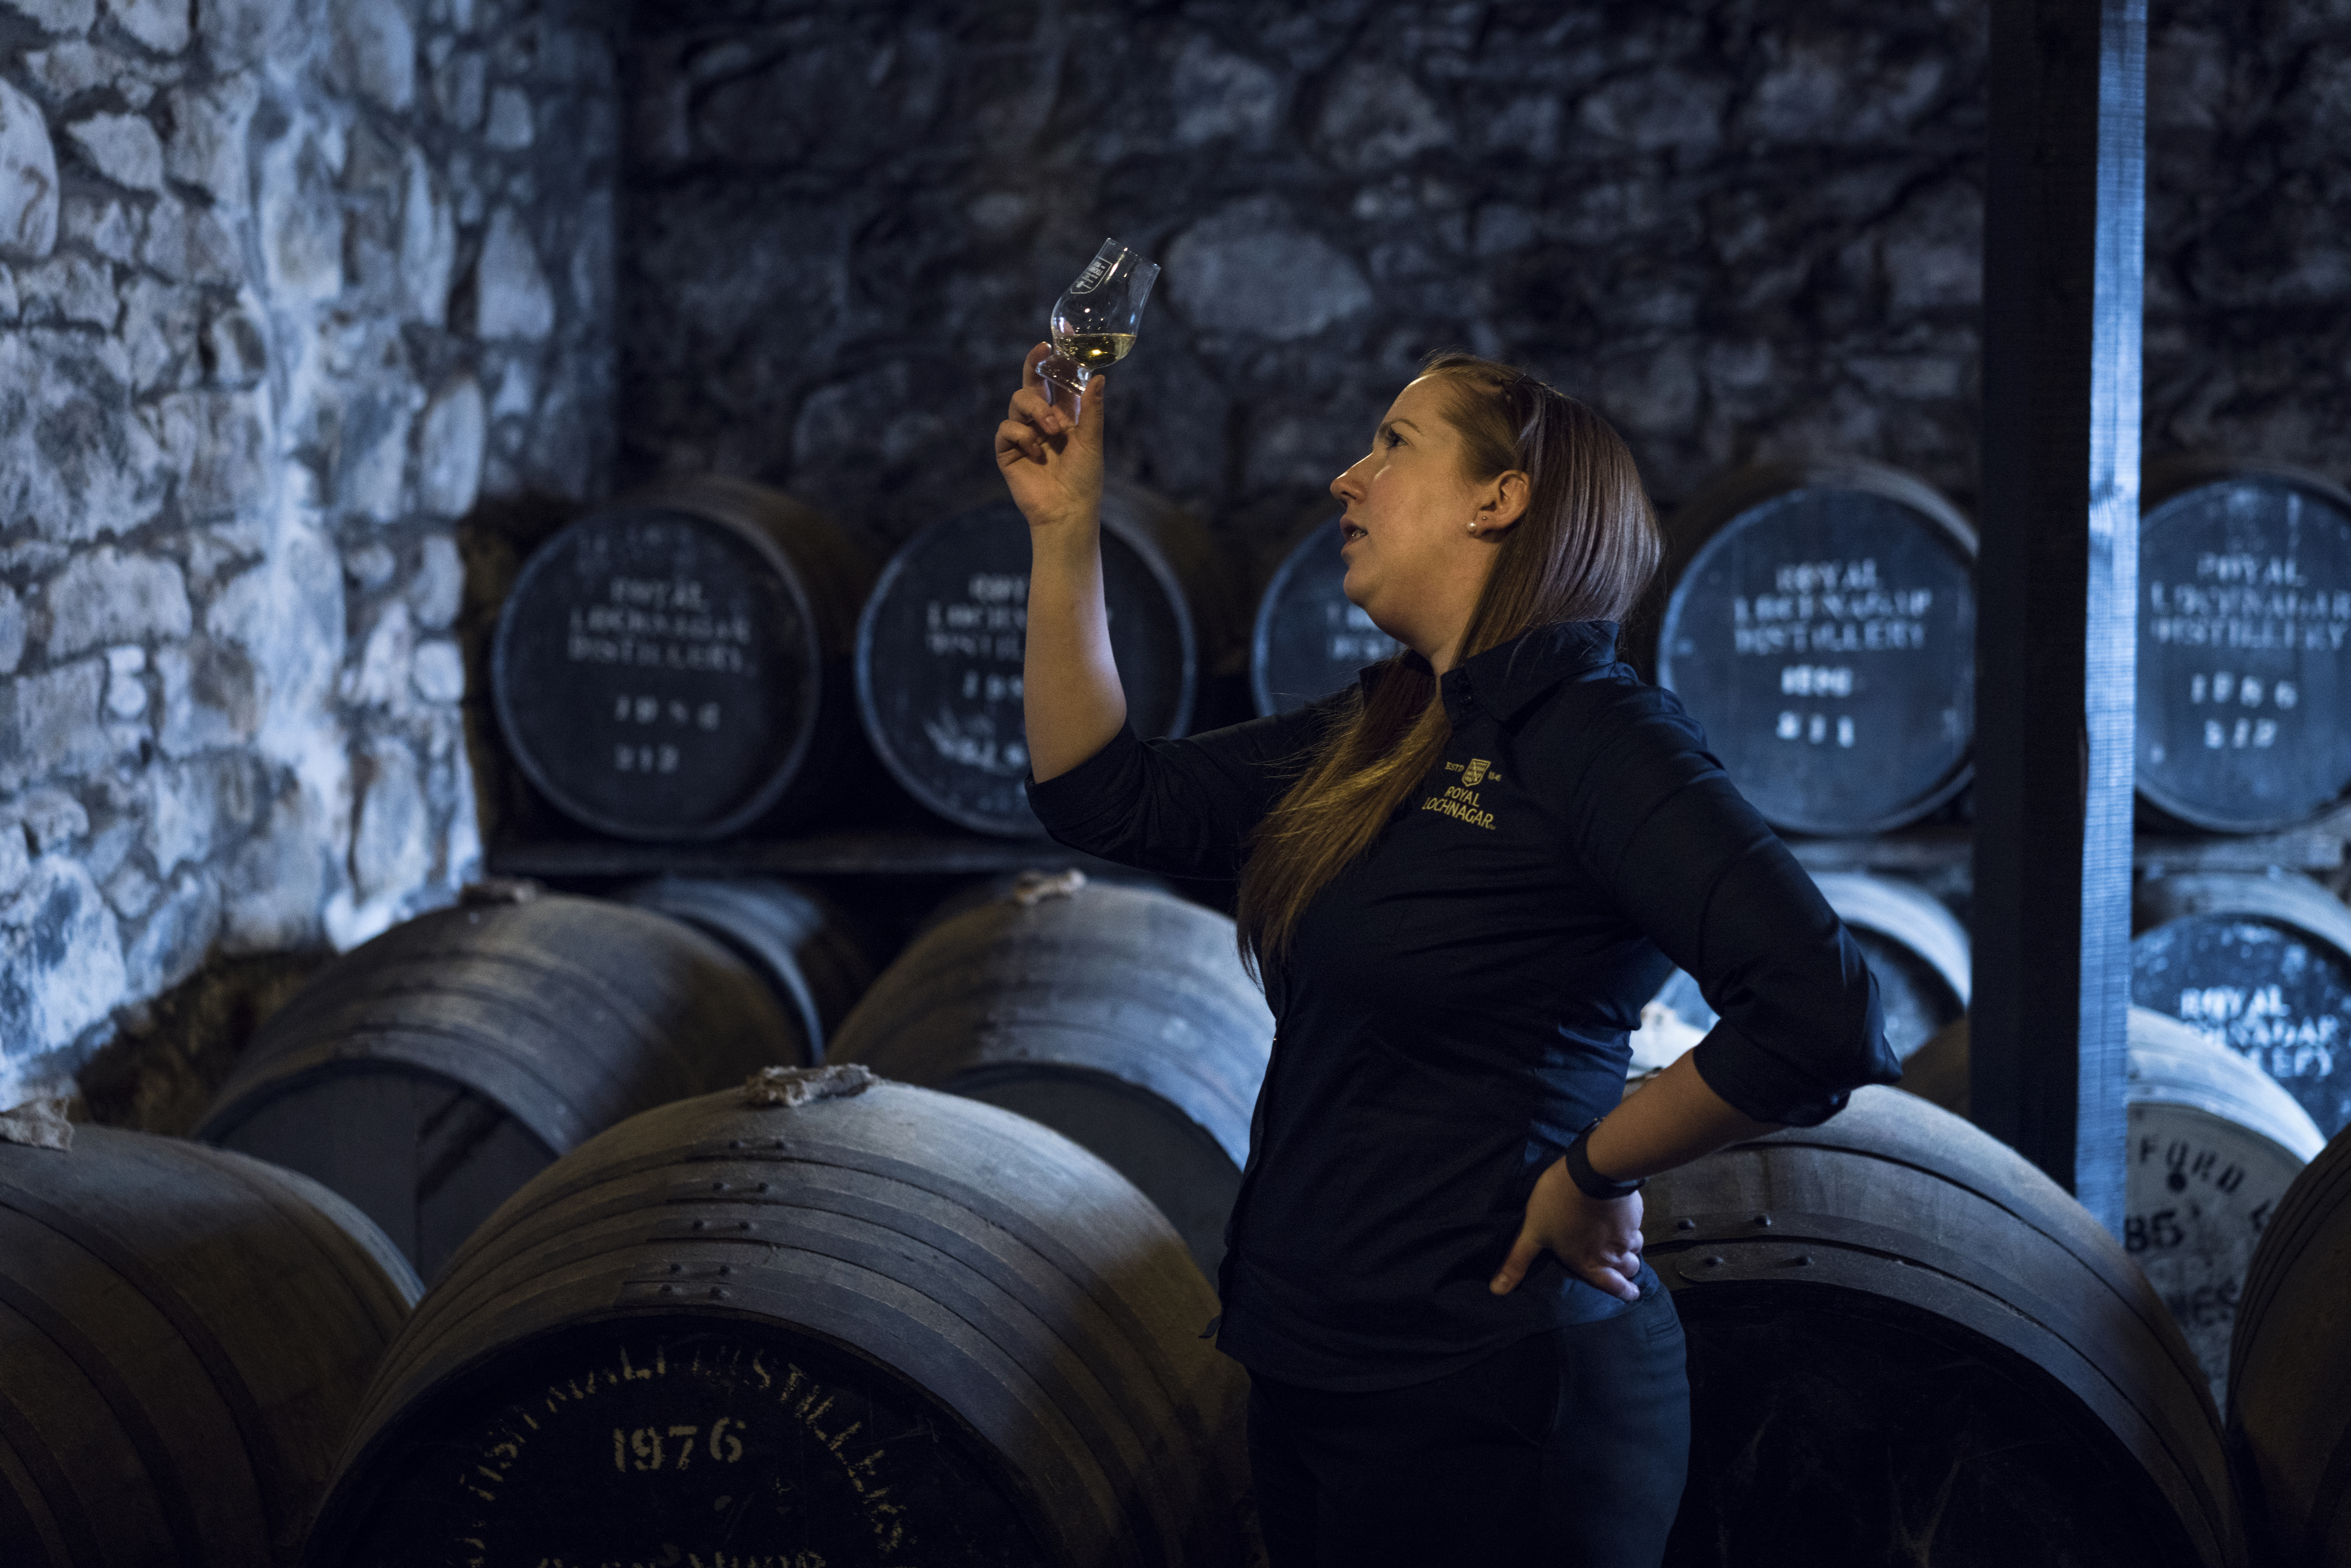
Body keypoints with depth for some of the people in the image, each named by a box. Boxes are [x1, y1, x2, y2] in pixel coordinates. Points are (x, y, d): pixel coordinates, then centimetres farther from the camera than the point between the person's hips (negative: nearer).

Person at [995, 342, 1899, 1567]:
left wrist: (1593, 1174, -15)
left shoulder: (1593, 734, -15)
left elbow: (1821, 1019, -26)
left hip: (1483, 1396, -8)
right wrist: (1065, 530, 10)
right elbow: (1108, 798, 15)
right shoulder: (1373, 739, 10)